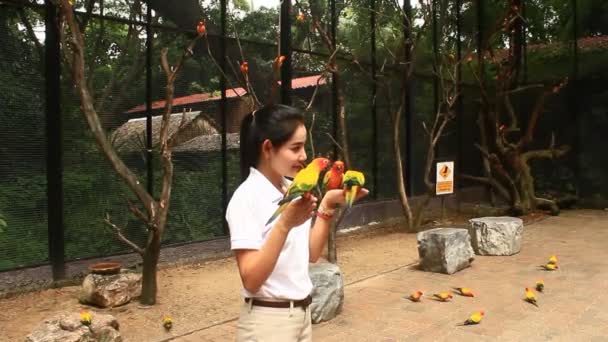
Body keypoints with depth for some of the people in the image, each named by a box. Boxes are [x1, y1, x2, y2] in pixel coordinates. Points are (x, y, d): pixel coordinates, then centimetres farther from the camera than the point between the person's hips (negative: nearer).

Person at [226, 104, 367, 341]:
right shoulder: (246, 198, -18)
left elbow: (311, 255, 7)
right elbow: (251, 280, -22)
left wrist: (327, 206, -3)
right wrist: (284, 224, -33)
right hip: (267, 320, -7)